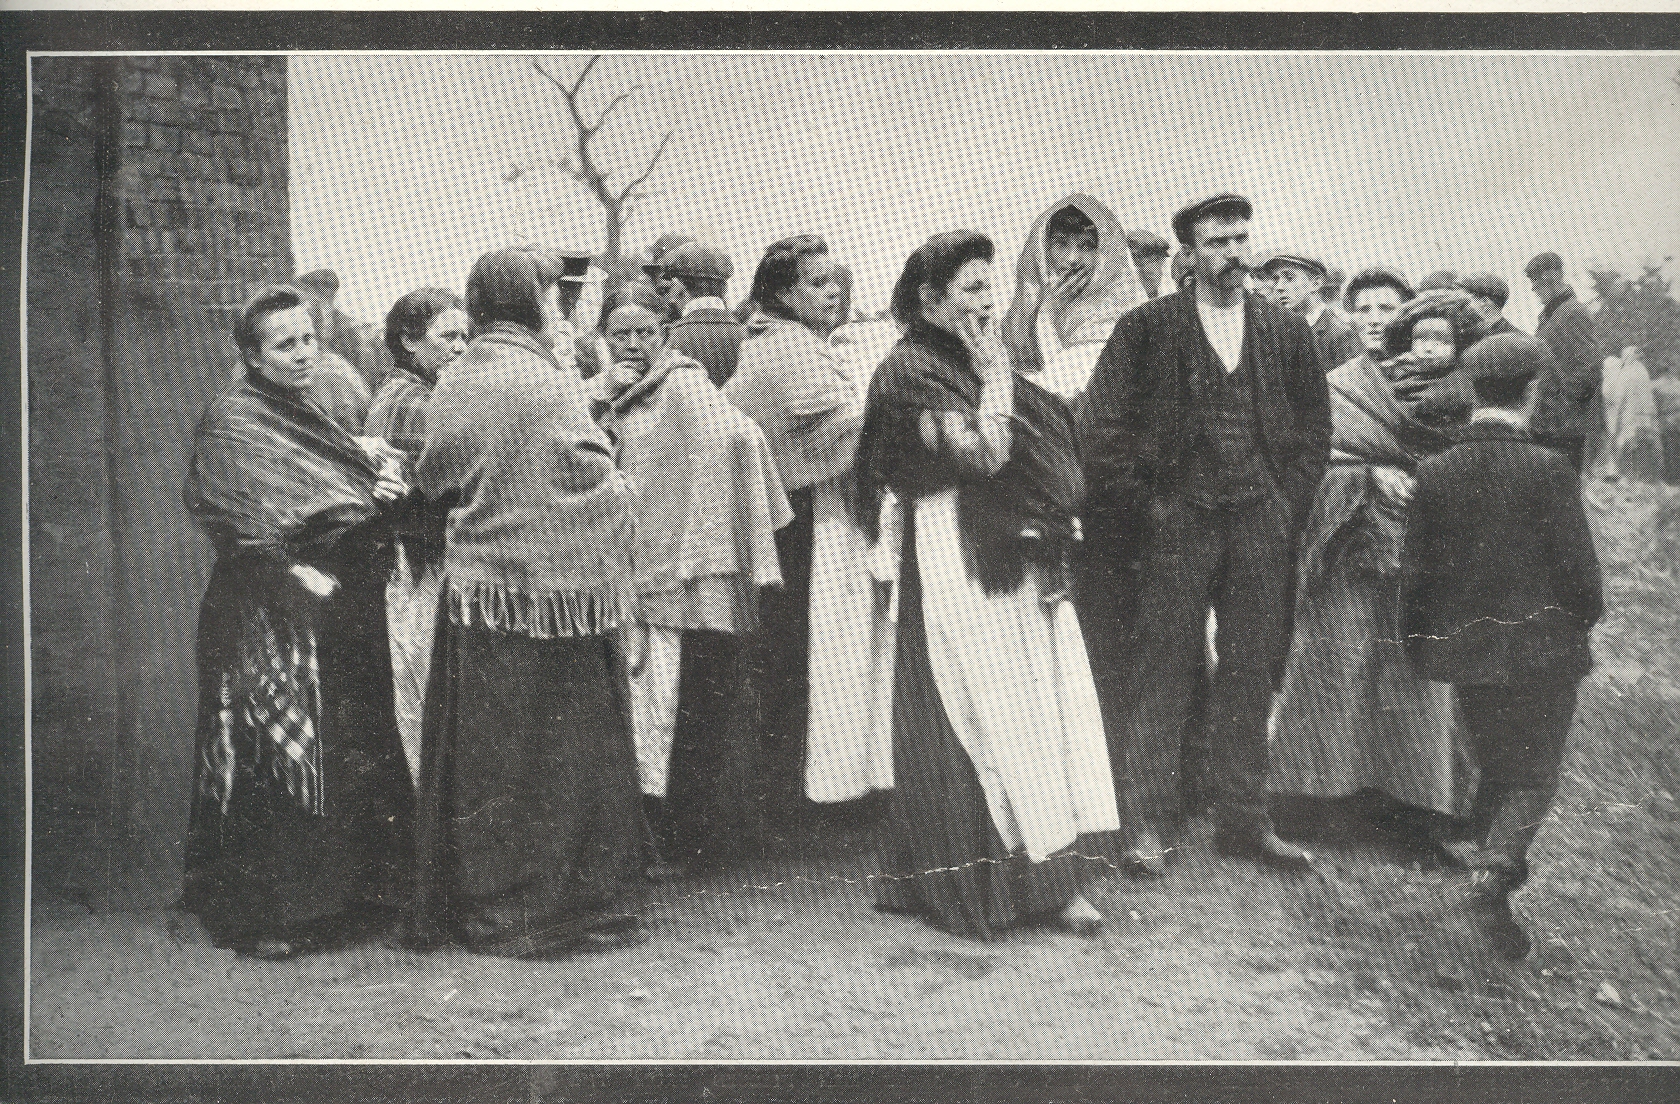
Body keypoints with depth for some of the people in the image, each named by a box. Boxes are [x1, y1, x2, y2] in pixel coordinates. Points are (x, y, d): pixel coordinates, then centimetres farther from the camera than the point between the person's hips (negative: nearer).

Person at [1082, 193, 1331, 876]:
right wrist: (1145, 510, -6)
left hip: (1262, 523, 3)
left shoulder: (1286, 332, 10)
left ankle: (1244, 820, 18)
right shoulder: (1147, 328, 0)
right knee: (1162, 675, -2)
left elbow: (1315, 431, 14)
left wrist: (1288, 508, 4)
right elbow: (1107, 429, -2)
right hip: (1177, 520, -3)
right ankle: (1145, 825, 6)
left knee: (1251, 677, 7)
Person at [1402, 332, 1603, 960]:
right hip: (1541, 649, -4)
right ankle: (1496, 870, -15)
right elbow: (1580, 573, -11)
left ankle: (1486, 853, 30)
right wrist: (1582, 620, 10)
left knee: (1494, 765, 23)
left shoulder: (1435, 472, -3)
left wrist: (1418, 645, 12)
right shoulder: (1551, 472, -13)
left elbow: (1414, 573, 0)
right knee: (1534, 774, 4)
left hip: (1464, 647, 4)